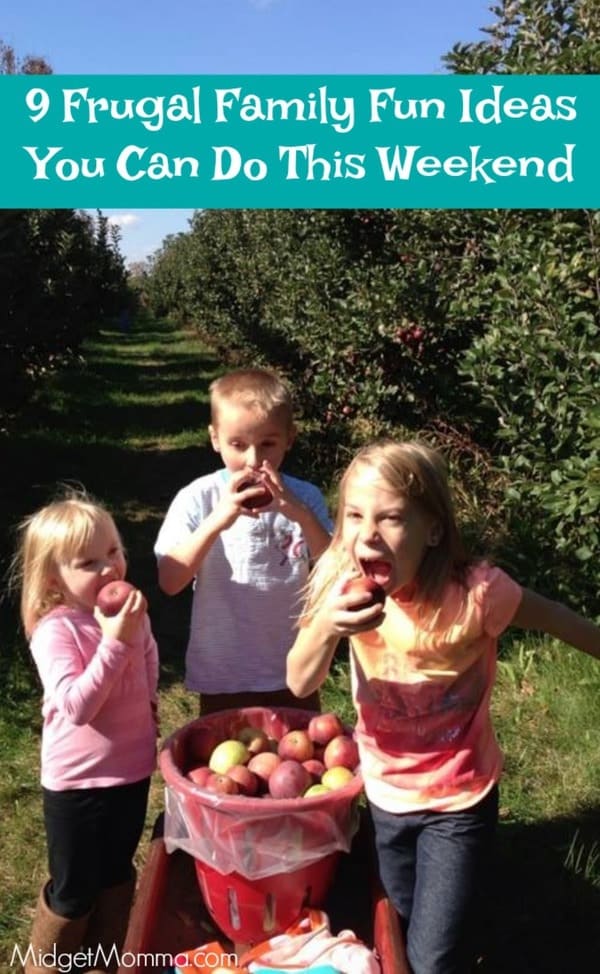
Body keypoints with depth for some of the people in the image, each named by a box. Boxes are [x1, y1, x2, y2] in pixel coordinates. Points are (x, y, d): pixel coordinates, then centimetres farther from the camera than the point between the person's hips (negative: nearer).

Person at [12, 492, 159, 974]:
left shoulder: (131, 610, -5)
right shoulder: (55, 630, -23)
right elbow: (76, 706, -33)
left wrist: (148, 705, 2)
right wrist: (115, 641, -37)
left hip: (133, 769, 6)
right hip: (78, 782, -6)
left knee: (118, 874, 25)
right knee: (73, 893, 12)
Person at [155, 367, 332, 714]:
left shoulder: (305, 497, -6)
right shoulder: (198, 499, -11)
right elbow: (170, 582, -18)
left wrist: (301, 515, -27)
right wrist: (217, 521, -32)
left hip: (295, 673, 2)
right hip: (223, 677, -1)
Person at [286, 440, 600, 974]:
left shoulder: (474, 591, -29)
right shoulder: (343, 584, -19)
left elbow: (554, 618, -11)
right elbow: (300, 684, -18)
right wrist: (326, 626, -38)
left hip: (460, 799, -4)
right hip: (385, 793, 4)